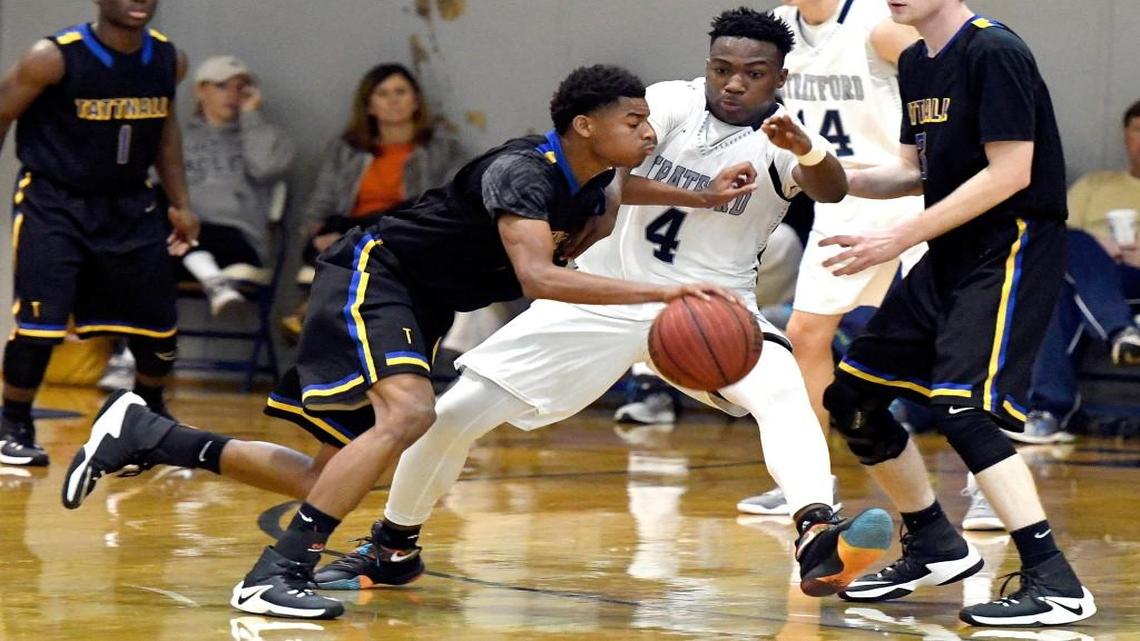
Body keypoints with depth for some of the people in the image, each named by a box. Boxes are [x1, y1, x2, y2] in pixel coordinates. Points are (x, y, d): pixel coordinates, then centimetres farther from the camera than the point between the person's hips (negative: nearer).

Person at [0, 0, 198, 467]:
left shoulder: (168, 61, -4)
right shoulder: (54, 59, -20)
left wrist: (180, 204, 11)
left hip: (128, 205, 5)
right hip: (52, 201, -5)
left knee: (159, 323, 8)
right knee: (38, 321, -15)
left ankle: (149, 415, 36)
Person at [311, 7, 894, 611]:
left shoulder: (780, 139, -11)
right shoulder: (674, 102, -7)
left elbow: (832, 188, -33)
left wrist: (805, 150, -55)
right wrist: (693, 196, -34)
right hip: (606, 293, 2)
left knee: (784, 392, -33)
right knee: (456, 410, -1)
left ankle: (819, 540, -52)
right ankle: (392, 550, 20)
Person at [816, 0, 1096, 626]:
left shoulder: (994, 52, -16)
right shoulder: (914, 63, 11)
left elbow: (1010, 173, -21)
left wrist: (900, 238, -21)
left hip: (1010, 251, -10)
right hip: (951, 254, 10)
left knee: (960, 407, -23)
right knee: (851, 398, 11)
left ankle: (1054, 584, -22)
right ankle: (936, 549, 26)